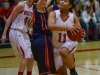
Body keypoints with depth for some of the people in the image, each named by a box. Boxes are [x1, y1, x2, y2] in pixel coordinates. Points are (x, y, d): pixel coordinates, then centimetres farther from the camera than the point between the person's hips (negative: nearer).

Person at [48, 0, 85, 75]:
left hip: (70, 42, -2)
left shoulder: (73, 17, -10)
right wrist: (66, 27, -47)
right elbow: (50, 26, -35)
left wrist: (82, 35, -31)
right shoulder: (53, 14, -15)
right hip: (56, 46, 2)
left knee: (63, 52, -37)